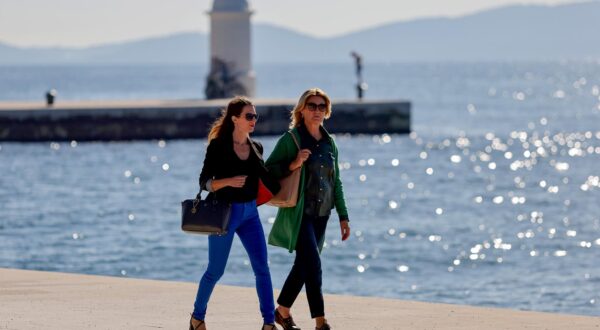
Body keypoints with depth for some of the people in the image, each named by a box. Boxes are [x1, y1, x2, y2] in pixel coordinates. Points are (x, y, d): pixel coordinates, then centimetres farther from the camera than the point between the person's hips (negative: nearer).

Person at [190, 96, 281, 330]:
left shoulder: (255, 148, 7)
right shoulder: (218, 146, -9)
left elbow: (267, 179, 18)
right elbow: (204, 182, -11)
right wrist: (228, 181, -27)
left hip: (250, 213, 5)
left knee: (262, 268, -5)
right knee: (215, 271, 4)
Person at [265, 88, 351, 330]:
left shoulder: (329, 143, 12)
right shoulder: (291, 139, -5)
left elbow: (336, 182, 17)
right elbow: (268, 170, -7)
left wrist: (343, 216, 14)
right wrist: (292, 165, -23)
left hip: (321, 215, 6)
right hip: (298, 213, -6)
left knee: (303, 265, 11)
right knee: (313, 265, -15)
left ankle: (282, 311, 28)